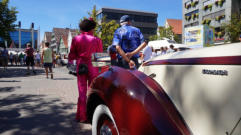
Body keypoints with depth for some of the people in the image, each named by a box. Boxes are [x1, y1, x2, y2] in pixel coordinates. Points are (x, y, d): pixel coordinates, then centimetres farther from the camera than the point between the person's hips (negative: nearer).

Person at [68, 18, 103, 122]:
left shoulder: (76, 39, 0)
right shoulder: (97, 40, -5)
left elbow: (72, 54, 4)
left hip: (80, 67, 2)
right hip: (93, 67, -1)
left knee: (82, 92, 8)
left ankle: (81, 116, 10)